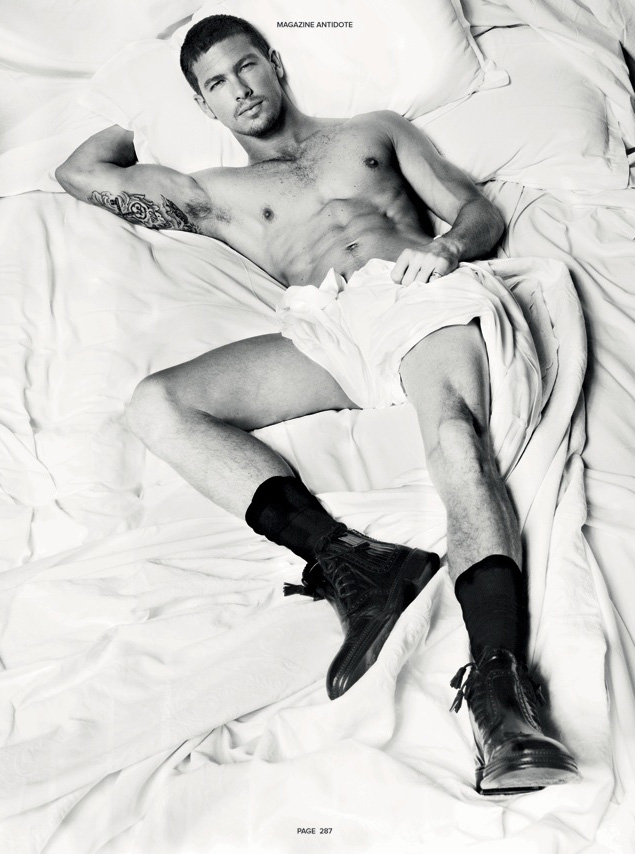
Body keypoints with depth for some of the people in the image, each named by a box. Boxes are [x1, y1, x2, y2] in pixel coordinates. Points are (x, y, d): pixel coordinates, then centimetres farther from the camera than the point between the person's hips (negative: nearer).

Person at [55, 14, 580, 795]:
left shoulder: (376, 130, 31)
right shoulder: (218, 193, 31)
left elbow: (482, 212, 21)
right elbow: (83, 173, 25)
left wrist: (448, 246, -3)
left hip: (416, 295, -1)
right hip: (321, 330, 2)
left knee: (457, 441, -34)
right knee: (155, 406, -24)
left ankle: (499, 686, -49)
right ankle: (346, 555, -39)